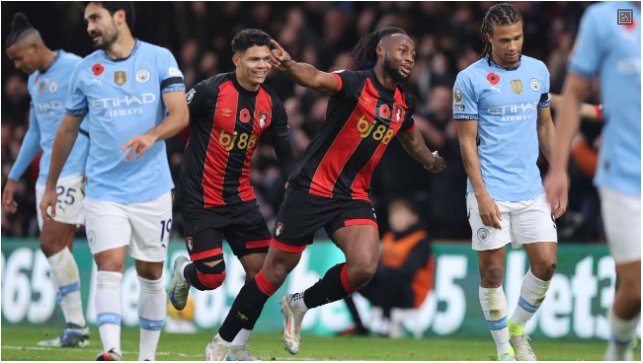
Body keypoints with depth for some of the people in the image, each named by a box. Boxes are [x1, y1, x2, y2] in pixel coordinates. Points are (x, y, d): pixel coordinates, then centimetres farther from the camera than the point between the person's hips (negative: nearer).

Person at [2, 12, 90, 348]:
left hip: (74, 172, -8)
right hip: (47, 175, 8)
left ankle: (76, 327, -10)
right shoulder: (34, 81, 17)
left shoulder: (76, 70, -9)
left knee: (51, 244, -14)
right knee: (58, 250, 3)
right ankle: (74, 329, 4)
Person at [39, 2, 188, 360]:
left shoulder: (160, 59, -2)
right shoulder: (86, 69, 6)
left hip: (152, 191, -1)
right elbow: (68, 130, 15)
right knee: (109, 269, -14)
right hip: (104, 192, 1)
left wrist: (152, 135, -32)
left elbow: (180, 114, -11)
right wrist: (51, 186, 18)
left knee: (151, 274, 7)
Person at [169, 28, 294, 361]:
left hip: (241, 198, 5)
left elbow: (286, 156, 7)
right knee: (212, 278, -9)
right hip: (201, 199, -5)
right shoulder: (210, 91, -16)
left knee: (264, 271, -6)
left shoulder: (271, 105, 1)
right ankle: (184, 271, 30)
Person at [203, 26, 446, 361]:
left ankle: (299, 306, 7)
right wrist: (289, 66, -58)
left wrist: (431, 162, 48)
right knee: (275, 271, 1)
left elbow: (411, 139, 30)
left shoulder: (402, 103, 7)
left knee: (364, 267, -19)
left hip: (353, 196, 5)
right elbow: (316, 78, -37)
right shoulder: (355, 84, -15)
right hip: (312, 189, -5)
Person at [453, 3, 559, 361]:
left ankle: (518, 330, 22)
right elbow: (467, 141, -7)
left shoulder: (539, 71, 7)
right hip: (491, 192, -4)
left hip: (532, 189, 4)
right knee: (492, 271, -1)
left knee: (546, 263, -1)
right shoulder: (470, 79, -7)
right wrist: (482, 195, -14)